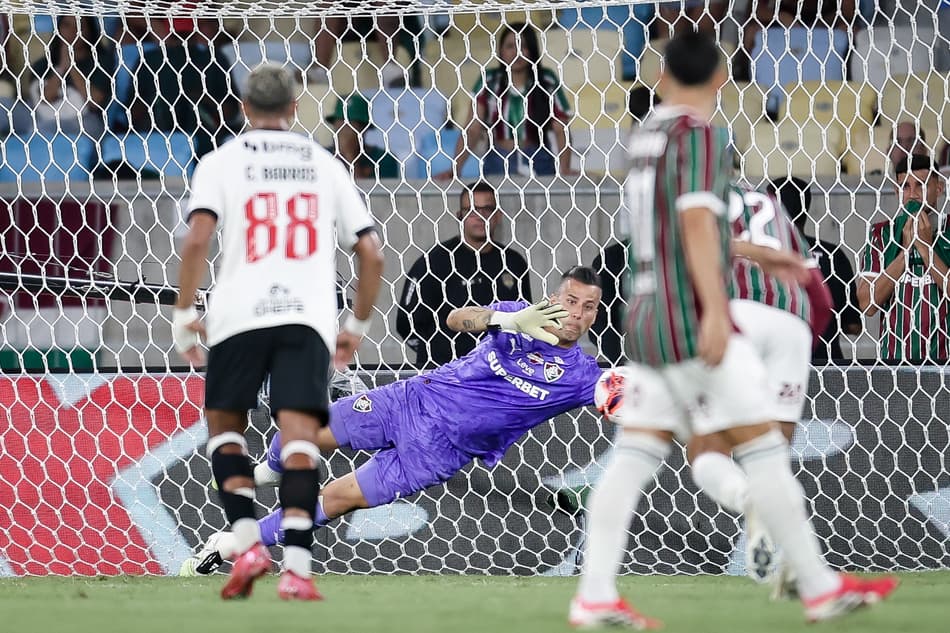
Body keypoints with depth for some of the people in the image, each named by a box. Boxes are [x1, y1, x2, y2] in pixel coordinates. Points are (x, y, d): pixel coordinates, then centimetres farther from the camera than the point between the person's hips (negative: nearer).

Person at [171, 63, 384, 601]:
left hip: (241, 314, -1)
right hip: (308, 315, 1)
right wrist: (358, 325, 23)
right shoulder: (325, 165, 16)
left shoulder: (222, 161, 9)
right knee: (300, 438, -4)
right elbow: (372, 254, 13)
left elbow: (199, 237, -7)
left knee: (225, 425, 17)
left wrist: (184, 312, 1)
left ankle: (248, 544, 1)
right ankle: (297, 569, -18)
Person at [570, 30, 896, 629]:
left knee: (635, 455, 3)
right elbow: (697, 223, -20)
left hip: (647, 313, 8)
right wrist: (716, 312, -26)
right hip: (692, 315, -8)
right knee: (762, 446, -3)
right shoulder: (702, 135, -9)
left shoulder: (647, 134, 16)